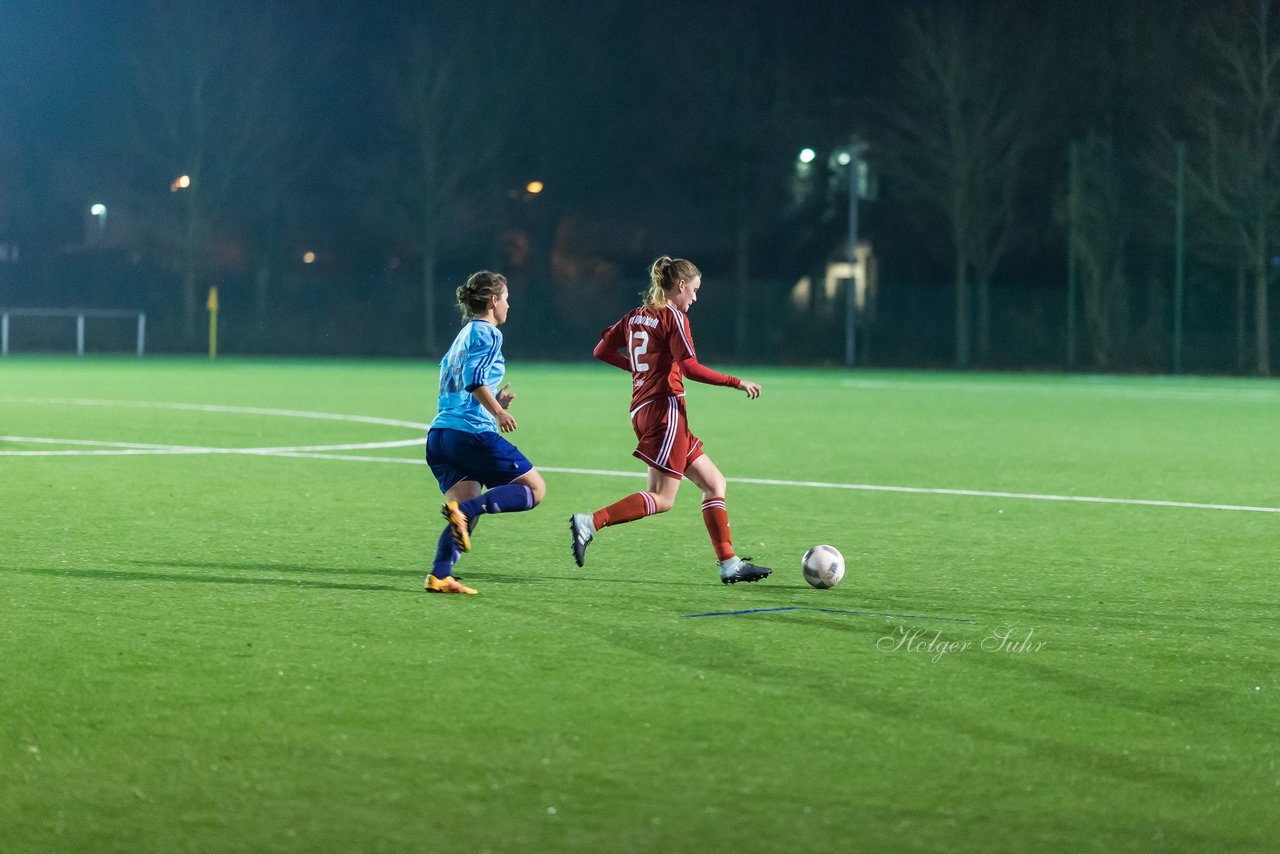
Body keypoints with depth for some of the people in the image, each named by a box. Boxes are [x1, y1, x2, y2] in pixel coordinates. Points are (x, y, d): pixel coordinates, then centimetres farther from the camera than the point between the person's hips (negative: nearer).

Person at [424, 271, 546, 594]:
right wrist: (498, 412, -18)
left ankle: (439, 576, -11)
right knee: (534, 489, -2)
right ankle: (463, 509, -21)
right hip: (472, 432, -9)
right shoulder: (487, 333, -2)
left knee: (466, 515, 7)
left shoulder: (463, 335, 24)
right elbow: (474, 378, -18)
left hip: (439, 433, 9)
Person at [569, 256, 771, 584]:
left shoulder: (635, 316, 15)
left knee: (714, 483, 11)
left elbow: (602, 351, 19)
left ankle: (729, 563, 7)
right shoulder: (673, 317, -8)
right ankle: (590, 522, -14)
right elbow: (690, 368, -19)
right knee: (662, 499, -8)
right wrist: (737, 383, -13)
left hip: (642, 410, 9)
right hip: (665, 408, -9)